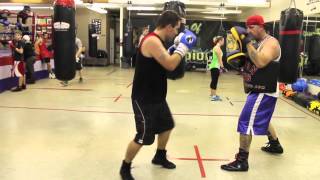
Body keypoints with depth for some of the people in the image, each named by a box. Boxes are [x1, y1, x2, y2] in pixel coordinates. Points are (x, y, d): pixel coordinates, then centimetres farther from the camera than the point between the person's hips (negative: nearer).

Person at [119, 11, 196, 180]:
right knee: (143, 137, -3)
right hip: (144, 99, -10)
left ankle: (159, 157, 43)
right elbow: (170, 65, -28)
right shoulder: (152, 41, -22)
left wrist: (172, 51, 7)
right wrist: (183, 46, -17)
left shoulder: (158, 41, 9)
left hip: (156, 96, 10)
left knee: (167, 125, 23)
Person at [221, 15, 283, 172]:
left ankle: (241, 162, -6)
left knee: (246, 122, -12)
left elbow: (260, 62, -33)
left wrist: (248, 43, -26)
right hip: (257, 90, 10)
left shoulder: (271, 43, -16)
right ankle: (275, 145, 48)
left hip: (264, 92, -10)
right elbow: (247, 63, 12)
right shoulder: (255, 42, 11)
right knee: (261, 119, 26)